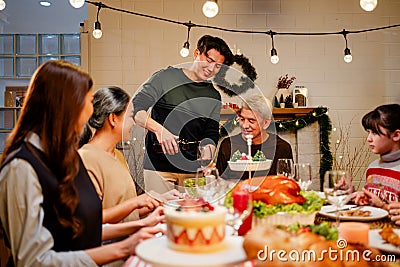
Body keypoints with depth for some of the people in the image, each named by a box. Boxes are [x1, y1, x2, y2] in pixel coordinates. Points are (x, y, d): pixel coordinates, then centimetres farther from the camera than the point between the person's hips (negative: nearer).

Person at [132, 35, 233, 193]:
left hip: (192, 168, 3)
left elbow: (211, 135, 9)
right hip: (158, 165, -3)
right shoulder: (165, 78, 0)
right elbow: (136, 110, -7)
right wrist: (159, 129, -23)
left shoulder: (214, 97, 12)